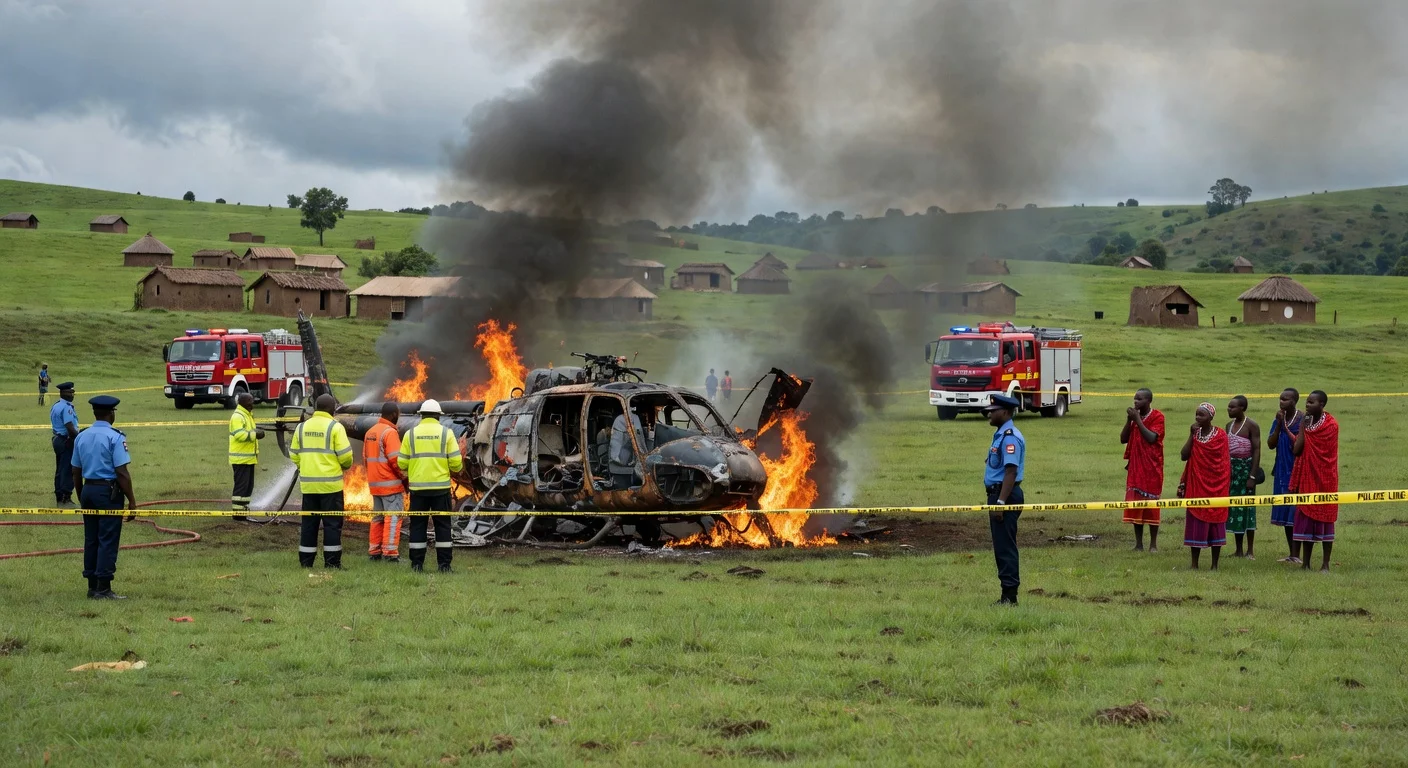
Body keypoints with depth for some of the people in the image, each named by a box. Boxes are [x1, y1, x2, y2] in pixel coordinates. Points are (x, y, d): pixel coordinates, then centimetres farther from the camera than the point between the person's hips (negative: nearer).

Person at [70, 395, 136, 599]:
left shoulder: (82, 437, 8)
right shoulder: (114, 437, -12)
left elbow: (75, 471, 12)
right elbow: (122, 472, -16)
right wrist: (132, 500, -11)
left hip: (88, 490, 7)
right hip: (109, 491, -7)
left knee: (91, 539, 12)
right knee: (108, 540, -3)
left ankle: (92, 586, 16)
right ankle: (103, 588, -4)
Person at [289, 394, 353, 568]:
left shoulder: (302, 427, 7)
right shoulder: (335, 427, -8)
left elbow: (294, 455, 10)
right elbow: (345, 455, -11)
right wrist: (346, 465, 11)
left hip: (308, 484, 5)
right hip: (330, 484, -5)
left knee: (308, 523, 11)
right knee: (332, 523, 1)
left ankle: (306, 562, 13)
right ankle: (332, 563, 1)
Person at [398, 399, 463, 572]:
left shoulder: (411, 433, 2)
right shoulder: (446, 433, -1)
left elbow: (402, 463, 1)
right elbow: (456, 462, -5)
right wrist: (457, 467, 18)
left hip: (417, 487, 1)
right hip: (440, 487, -1)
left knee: (418, 525, 7)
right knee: (442, 525, 5)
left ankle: (417, 563, 5)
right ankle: (444, 564, 2)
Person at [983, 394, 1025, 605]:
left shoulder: (1010, 437, -16)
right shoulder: (1000, 435, 16)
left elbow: (1011, 471, -23)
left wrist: (1000, 502, -26)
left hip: (1005, 496, -11)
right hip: (998, 494, 11)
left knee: (1005, 546, -8)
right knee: (1001, 546, 13)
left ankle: (1009, 594, -5)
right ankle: (1007, 594, 17)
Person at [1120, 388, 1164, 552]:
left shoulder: (1157, 417, -7)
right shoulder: (1135, 417, 11)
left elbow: (1151, 438, -20)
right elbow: (1123, 439, 7)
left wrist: (1137, 419, -17)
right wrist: (1129, 420, -5)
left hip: (1152, 468, -6)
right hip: (1135, 467, 6)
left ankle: (1153, 543, 3)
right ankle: (1138, 543, 9)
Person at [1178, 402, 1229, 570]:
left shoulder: (1220, 435, -5)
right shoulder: (1195, 433, 7)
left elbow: (1226, 463, -3)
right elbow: (1184, 456, -4)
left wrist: (1225, 484, -7)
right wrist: (1192, 435, -9)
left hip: (1215, 486, -3)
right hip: (1196, 485, 3)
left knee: (1215, 522, 2)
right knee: (1195, 522, 2)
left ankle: (1215, 564, 9)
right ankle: (1194, 564, 8)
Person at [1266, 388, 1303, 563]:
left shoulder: (1302, 420, -10)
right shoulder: (1279, 420, 10)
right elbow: (1270, 444, 5)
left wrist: (1285, 426, -15)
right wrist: (1279, 424, -5)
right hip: (1282, 471, 7)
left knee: (1295, 511, -8)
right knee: (1284, 513, 8)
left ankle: (1296, 554, -6)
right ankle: (1292, 554, 14)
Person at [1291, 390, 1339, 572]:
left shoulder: (1331, 425, -11)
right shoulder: (1307, 422, 9)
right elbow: (1297, 449, -2)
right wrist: (1302, 427, -7)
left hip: (1324, 480, -6)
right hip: (1307, 478, 6)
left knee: (1324, 519, -2)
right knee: (1306, 518, 5)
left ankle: (1325, 564, 3)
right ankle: (1305, 563, 9)